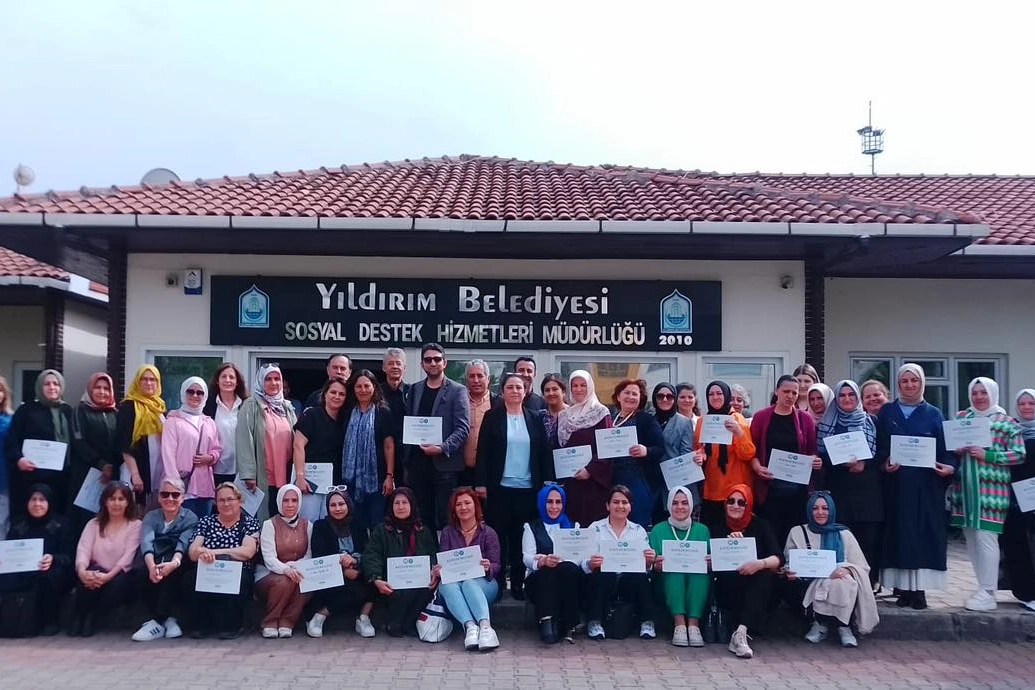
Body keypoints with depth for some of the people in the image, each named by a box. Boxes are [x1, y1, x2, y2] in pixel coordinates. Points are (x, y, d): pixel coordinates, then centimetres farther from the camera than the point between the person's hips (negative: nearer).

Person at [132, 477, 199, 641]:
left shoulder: (190, 518, 5)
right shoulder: (151, 517, 11)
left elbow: (183, 543, -15)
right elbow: (146, 542, -11)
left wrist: (174, 563, -39)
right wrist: (152, 566, -34)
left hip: (178, 568, -2)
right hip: (155, 563, 2)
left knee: (171, 575, -34)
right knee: (142, 574, -30)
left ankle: (158, 621, -20)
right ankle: (168, 620, -17)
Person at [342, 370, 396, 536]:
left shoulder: (383, 413, 0)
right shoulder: (349, 414, 11)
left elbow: (389, 446, -3)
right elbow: (346, 446, 15)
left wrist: (390, 476, -9)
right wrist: (343, 473, 8)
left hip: (376, 477, -3)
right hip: (353, 477, 4)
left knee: (377, 525, -2)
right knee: (356, 524, 7)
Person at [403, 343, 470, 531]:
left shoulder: (457, 391, -1)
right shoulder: (415, 389, 14)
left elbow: (463, 428, -8)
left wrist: (442, 448, -20)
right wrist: (407, 460, 5)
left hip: (445, 464, -4)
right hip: (418, 464, 4)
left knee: (446, 519, -2)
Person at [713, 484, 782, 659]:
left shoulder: (760, 525, 4)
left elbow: (778, 558, -10)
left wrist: (760, 564, -32)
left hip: (757, 591, 0)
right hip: (728, 590, 0)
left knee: (767, 574, -31)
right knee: (729, 575, -31)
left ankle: (740, 632, -44)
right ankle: (741, 634, -39)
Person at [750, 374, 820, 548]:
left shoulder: (805, 418, 9)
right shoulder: (761, 417, 5)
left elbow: (812, 450, 12)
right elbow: (752, 450, 5)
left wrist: (815, 461, -9)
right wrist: (757, 467, -13)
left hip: (798, 487, 1)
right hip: (769, 487, -1)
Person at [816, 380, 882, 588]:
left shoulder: (871, 422, 10)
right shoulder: (827, 423, 9)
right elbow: (822, 455, 4)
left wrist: (864, 463, -10)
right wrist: (844, 462, -12)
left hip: (867, 487, 1)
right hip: (838, 488, 0)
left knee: (868, 538, -2)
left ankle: (868, 585, 6)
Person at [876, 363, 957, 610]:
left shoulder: (933, 414, 8)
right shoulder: (887, 412, 9)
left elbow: (945, 448, 3)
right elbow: (879, 446, 5)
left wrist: (950, 466, -15)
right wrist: (884, 462, -13)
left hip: (926, 485, 0)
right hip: (896, 483, 0)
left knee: (924, 533, -2)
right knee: (899, 532, 0)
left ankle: (919, 589, 3)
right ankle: (904, 588, 6)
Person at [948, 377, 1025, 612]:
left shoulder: (1007, 422, -1)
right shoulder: (961, 417, 12)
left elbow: (1018, 455, -5)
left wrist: (987, 455, -15)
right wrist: (956, 450, -5)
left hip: (991, 489, -5)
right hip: (965, 488, 5)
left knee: (986, 537, -7)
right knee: (971, 539, 10)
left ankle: (988, 594, 1)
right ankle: (985, 588, 22)